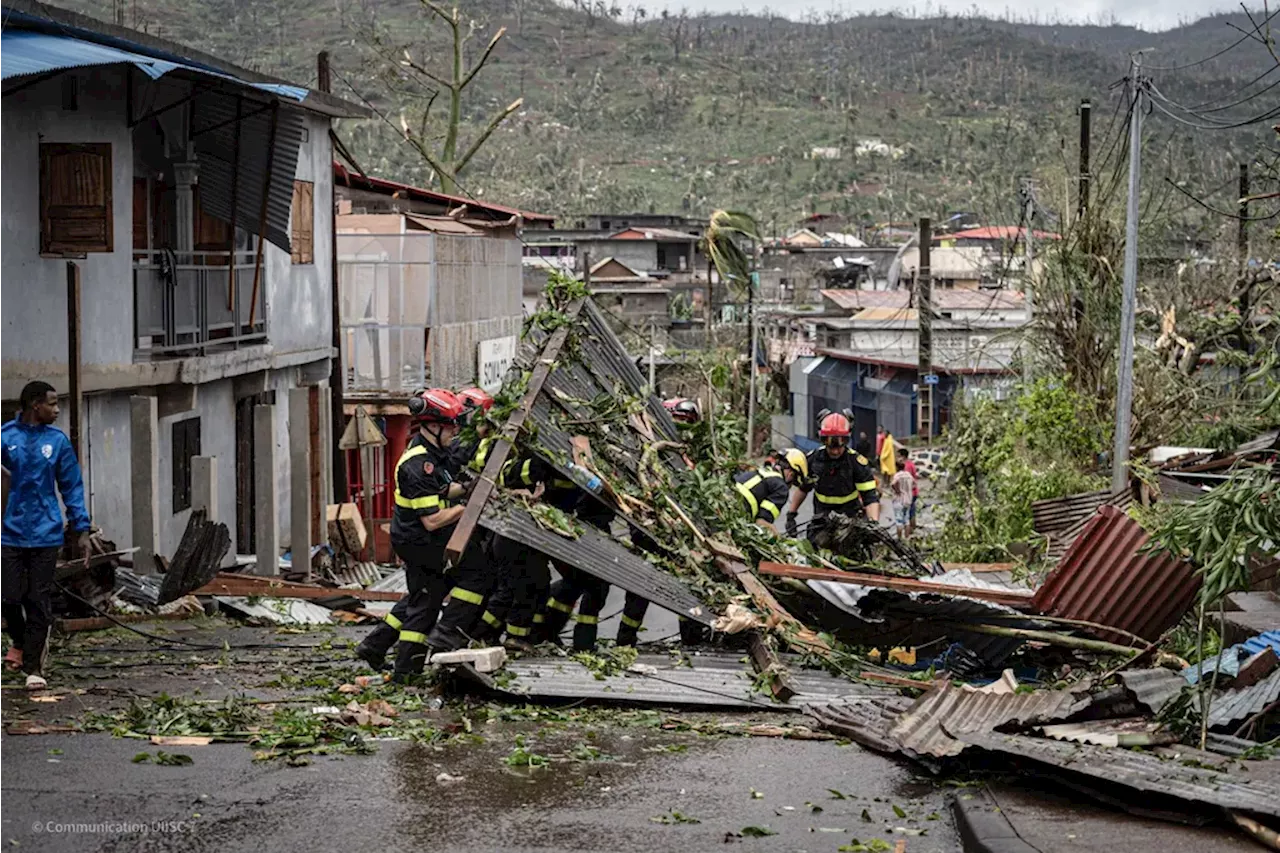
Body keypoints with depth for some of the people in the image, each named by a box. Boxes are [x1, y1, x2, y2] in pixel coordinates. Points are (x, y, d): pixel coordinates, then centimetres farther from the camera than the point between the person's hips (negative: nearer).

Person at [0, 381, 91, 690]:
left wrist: (81, 530, 3)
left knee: (39, 602, 2)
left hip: (45, 535, 0)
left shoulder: (57, 441, 3)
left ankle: (33, 666, 12)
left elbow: (72, 487, 7)